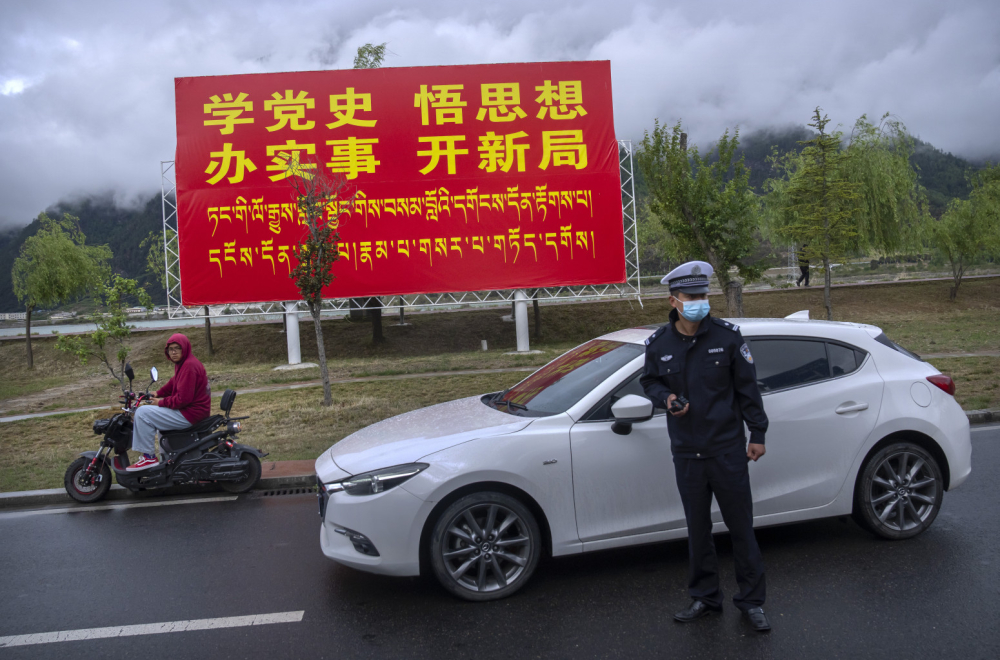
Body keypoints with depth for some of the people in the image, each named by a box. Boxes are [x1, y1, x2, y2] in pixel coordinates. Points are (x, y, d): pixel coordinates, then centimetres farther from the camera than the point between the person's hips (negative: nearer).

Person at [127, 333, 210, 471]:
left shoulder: (189, 366, -21)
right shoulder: (183, 362, 12)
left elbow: (183, 398, -25)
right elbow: (174, 382, 25)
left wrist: (162, 402, -13)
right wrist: (158, 393, 12)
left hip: (190, 413, -11)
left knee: (142, 413, -12)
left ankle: (149, 457, -6)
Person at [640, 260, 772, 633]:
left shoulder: (727, 336, -6)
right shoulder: (658, 344, -2)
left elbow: (747, 388, -1)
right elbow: (649, 381, 13)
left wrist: (757, 434, -1)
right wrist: (665, 398, -9)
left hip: (728, 449, -2)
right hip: (686, 453, 2)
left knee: (741, 526, 7)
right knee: (697, 529, 13)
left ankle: (751, 600, 25)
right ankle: (705, 598, 30)